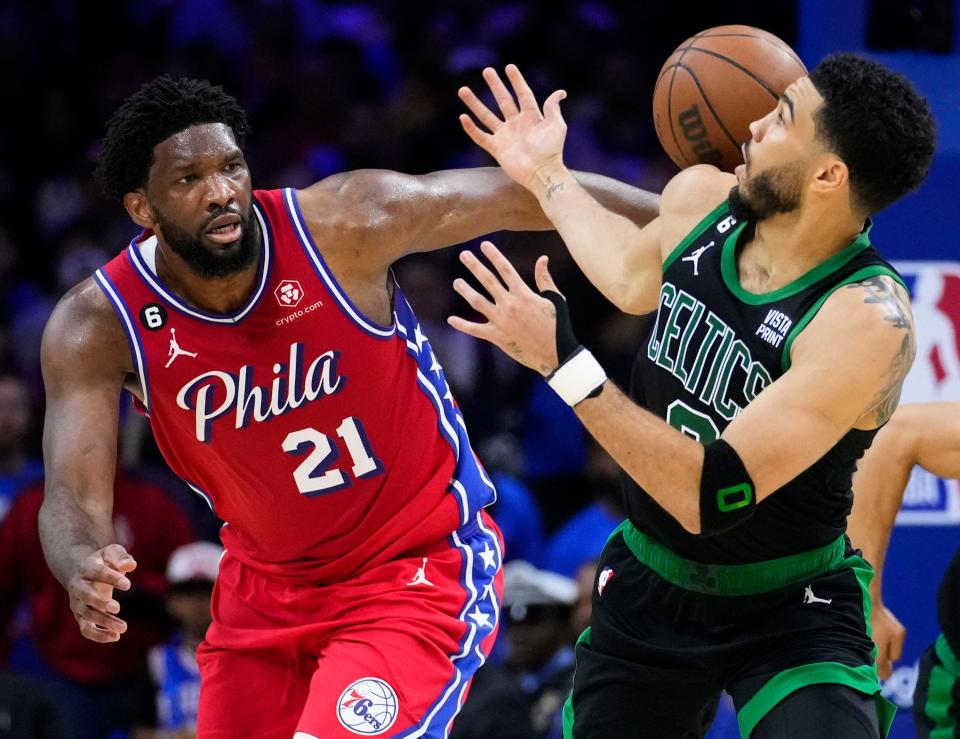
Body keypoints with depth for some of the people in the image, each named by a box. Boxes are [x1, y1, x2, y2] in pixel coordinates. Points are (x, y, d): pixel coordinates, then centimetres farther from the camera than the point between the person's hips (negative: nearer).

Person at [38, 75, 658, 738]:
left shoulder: (343, 223, -20)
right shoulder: (98, 328, -15)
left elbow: (524, 194, -12)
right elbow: (73, 498, -19)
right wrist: (84, 566, -43)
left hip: (419, 569, -4)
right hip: (265, 588, 4)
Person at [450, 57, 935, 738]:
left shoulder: (869, 320, -29)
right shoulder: (700, 197, -8)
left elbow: (713, 500, -34)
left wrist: (566, 364, -35)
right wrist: (546, 175, 28)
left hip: (792, 613, -6)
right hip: (649, 589, 6)